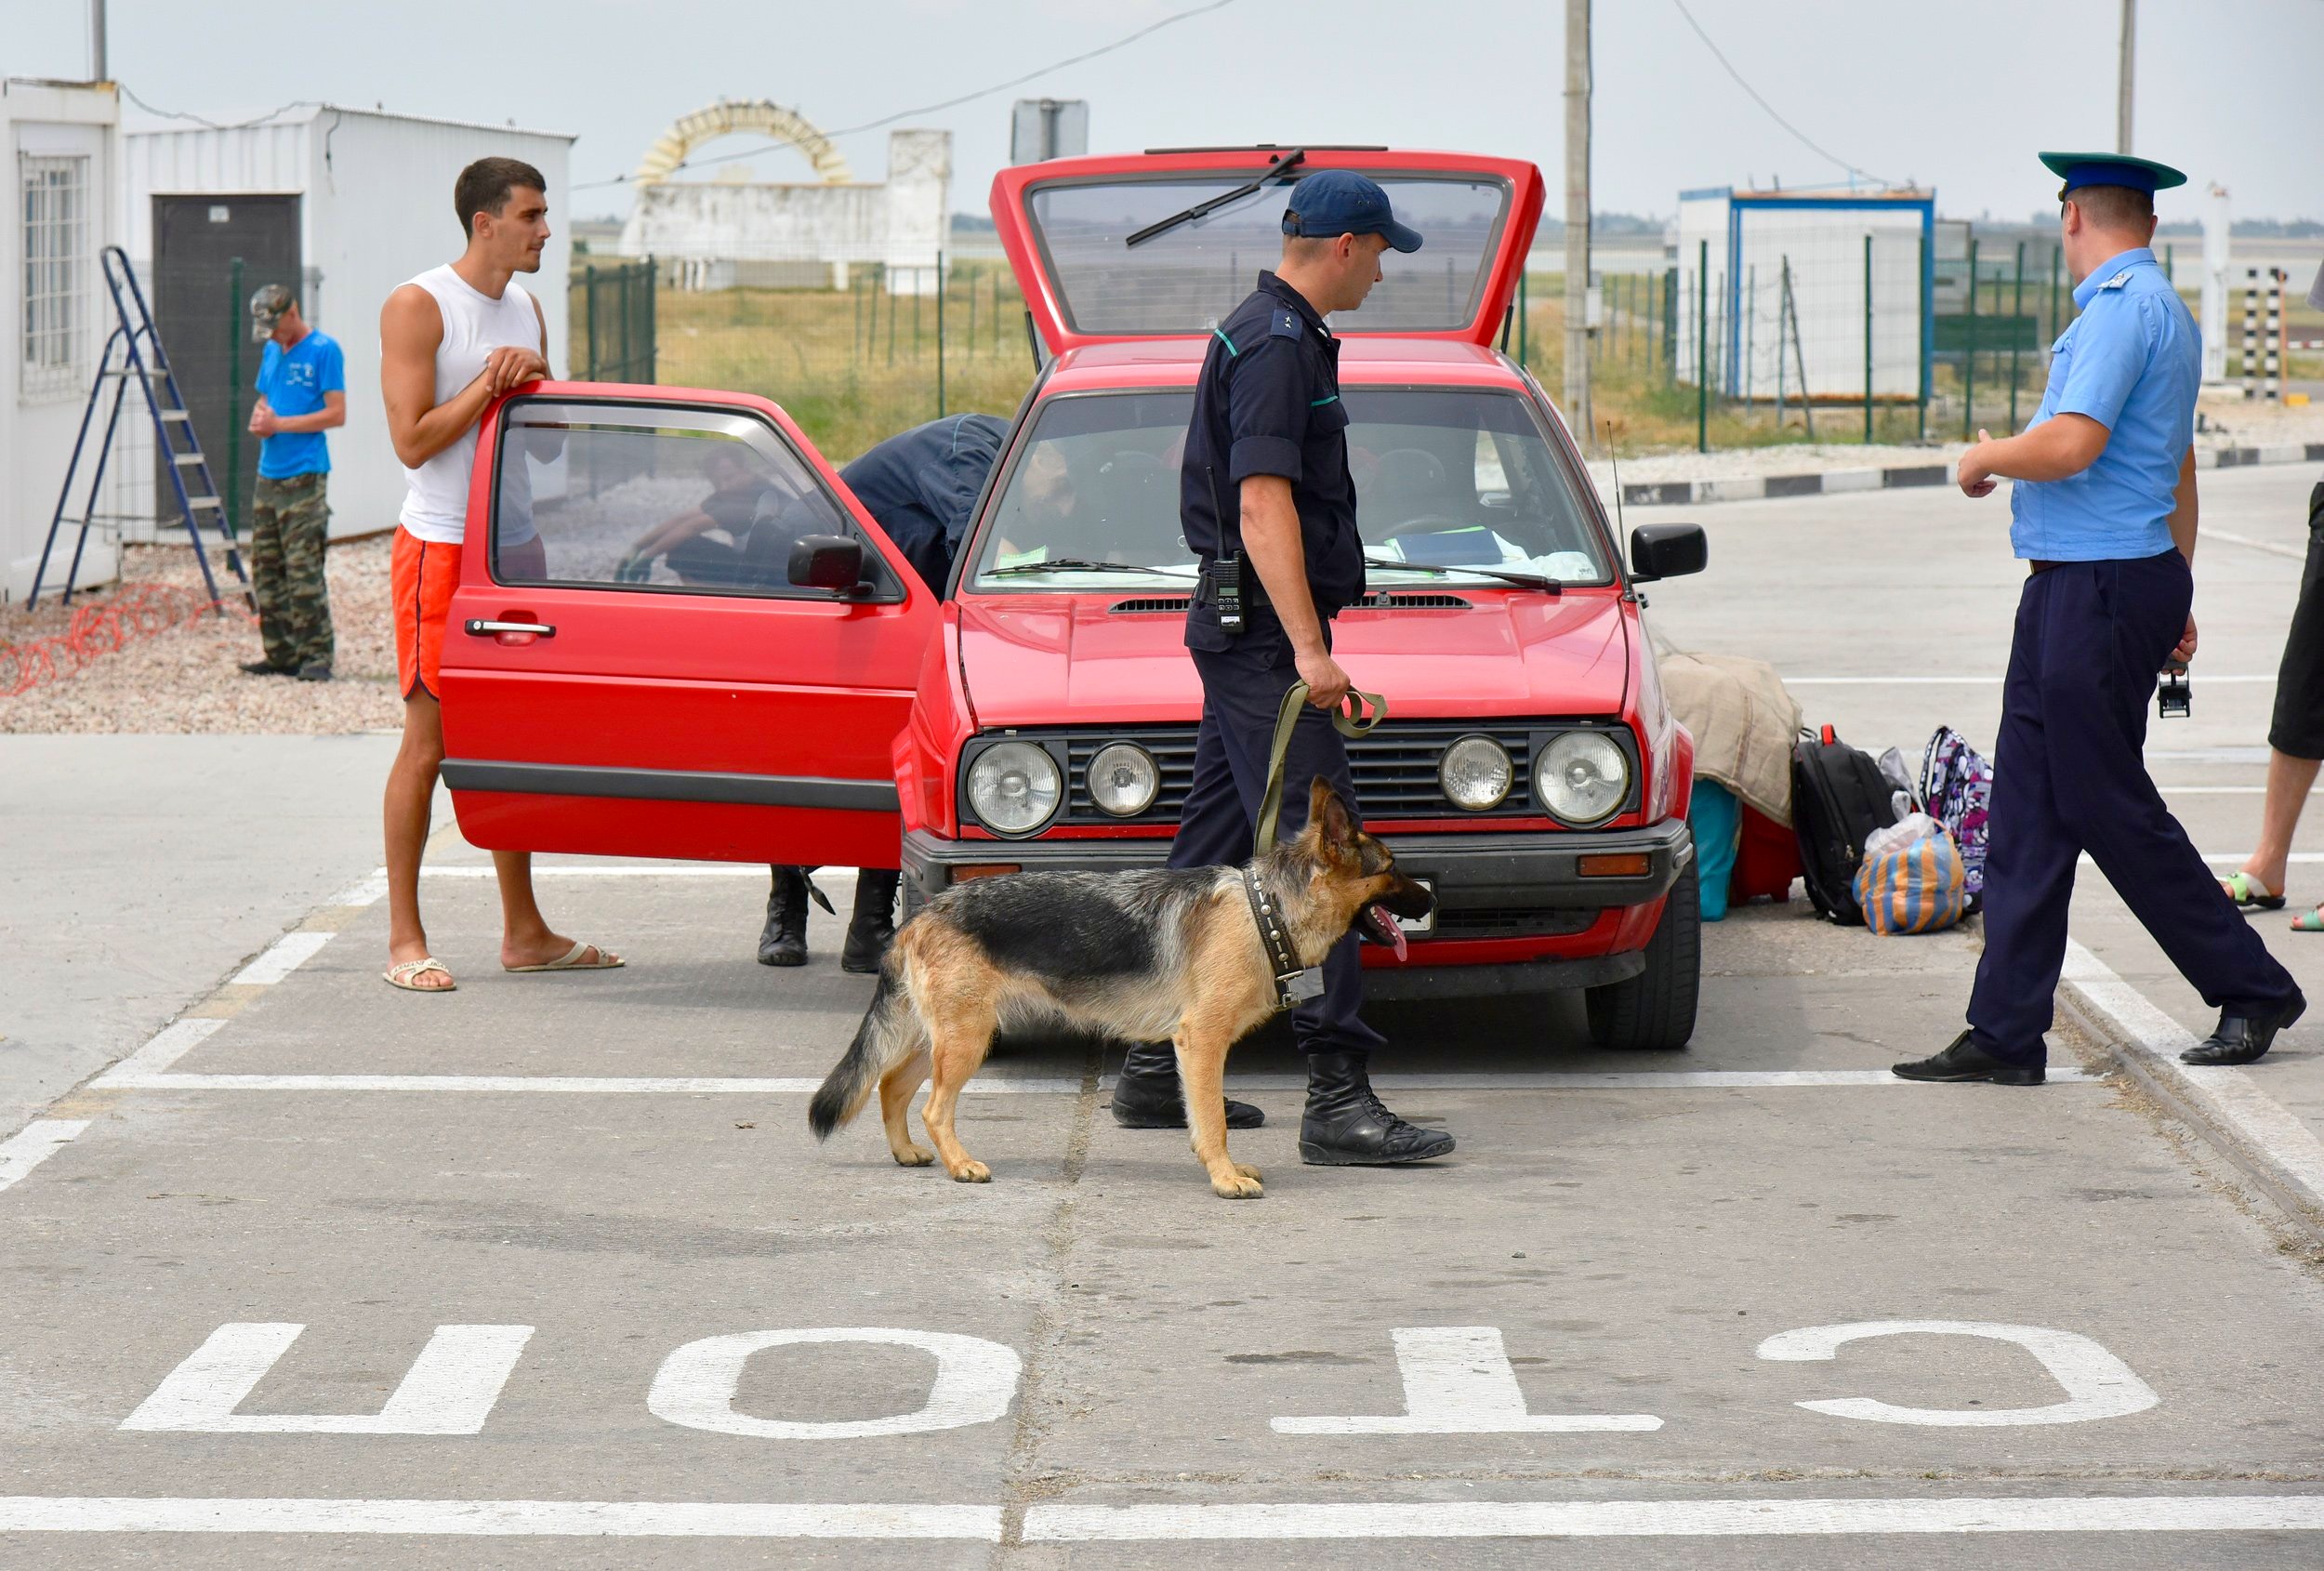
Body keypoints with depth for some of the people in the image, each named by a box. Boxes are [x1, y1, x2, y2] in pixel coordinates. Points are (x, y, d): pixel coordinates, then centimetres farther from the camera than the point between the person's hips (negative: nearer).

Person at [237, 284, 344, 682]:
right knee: (267, 572, 7)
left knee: (304, 571, -11)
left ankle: (316, 656, -9)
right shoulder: (272, 352, 17)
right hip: (269, 476, 8)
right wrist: (259, 420, 3)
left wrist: (280, 423, -13)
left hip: (305, 477, -8)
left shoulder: (324, 350, -6)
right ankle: (281, 654, 13)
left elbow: (336, 414, -11)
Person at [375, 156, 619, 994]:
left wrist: (533, 380, -1)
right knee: (429, 743, -5)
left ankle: (524, 931, 16)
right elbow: (413, 440, -16)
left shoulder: (526, 310, 14)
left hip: (516, 546, 7)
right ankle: (404, 939, -1)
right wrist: (491, 383, -17)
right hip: (440, 544, -7)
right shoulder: (418, 307, -10)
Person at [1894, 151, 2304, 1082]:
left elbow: (2071, 446, -25)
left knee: (2109, 805, -2)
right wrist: (2174, 601, 32)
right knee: (2027, 811, 6)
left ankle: (2252, 992, 9)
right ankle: (2005, 1034, 6)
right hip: (2071, 590, 10)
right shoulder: (2162, 310, 18)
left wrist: (1986, 460, -6)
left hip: (2099, 589, -10)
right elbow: (2179, 472, 26)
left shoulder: (2120, 309, -15)